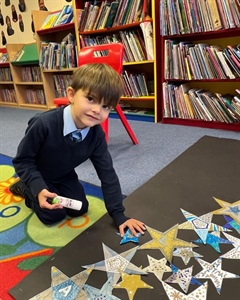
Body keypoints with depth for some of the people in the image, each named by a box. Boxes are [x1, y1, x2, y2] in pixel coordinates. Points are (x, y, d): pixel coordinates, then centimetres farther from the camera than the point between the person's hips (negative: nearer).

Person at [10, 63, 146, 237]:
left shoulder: (96, 134, -25)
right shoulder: (44, 124, -38)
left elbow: (107, 173, -20)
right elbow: (22, 161, -24)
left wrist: (118, 214, -20)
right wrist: (39, 189, -38)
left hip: (64, 175, 4)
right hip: (36, 176, -4)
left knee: (80, 209, 6)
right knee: (54, 215, -5)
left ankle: (56, 191, 30)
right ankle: (24, 188, 19)